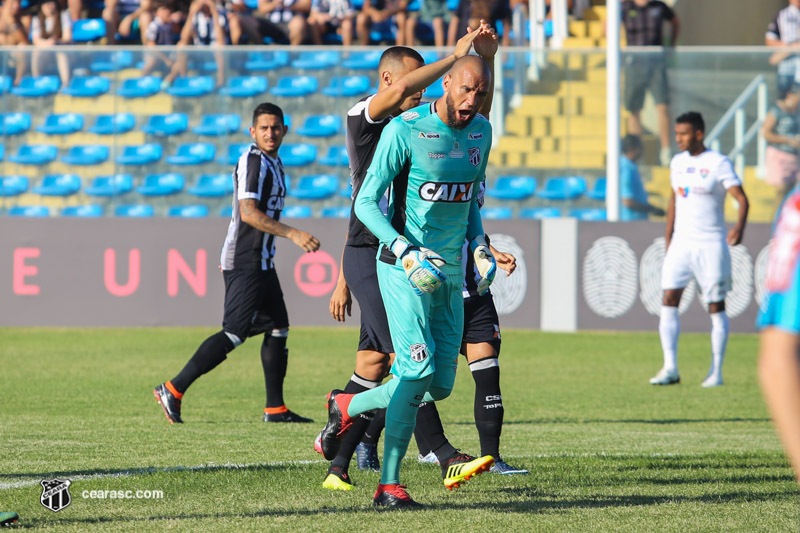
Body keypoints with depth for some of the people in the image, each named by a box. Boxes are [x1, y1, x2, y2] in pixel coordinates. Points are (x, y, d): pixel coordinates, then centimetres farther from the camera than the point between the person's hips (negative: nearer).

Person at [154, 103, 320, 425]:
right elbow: (248, 212, -24)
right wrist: (293, 234, -28)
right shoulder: (252, 162, -14)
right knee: (234, 334, -13)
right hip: (245, 263, -10)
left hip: (262, 262, 10)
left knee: (278, 329, 10)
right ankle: (173, 390, -11)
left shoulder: (273, 163, 18)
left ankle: (275, 408, 13)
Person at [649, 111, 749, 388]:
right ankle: (670, 368, -8)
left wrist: (739, 226, -33)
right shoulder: (677, 163, 11)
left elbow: (741, 198, -15)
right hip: (681, 243, 5)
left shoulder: (719, 164, -8)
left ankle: (716, 371, 6)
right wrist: (668, 237, 17)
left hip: (711, 245, -5)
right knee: (669, 300, -8)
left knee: (716, 306, 0)